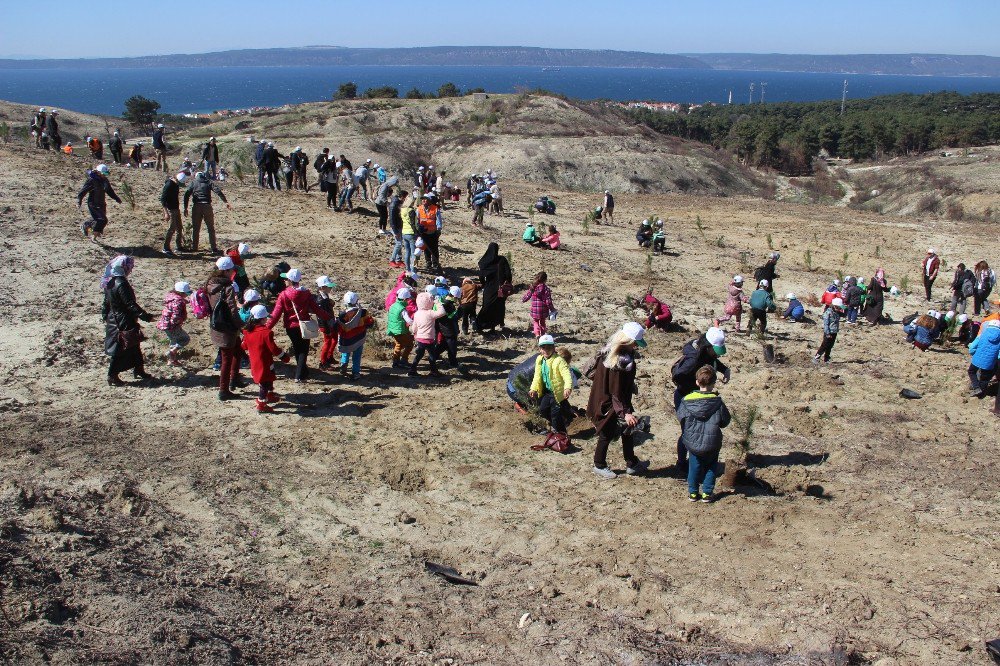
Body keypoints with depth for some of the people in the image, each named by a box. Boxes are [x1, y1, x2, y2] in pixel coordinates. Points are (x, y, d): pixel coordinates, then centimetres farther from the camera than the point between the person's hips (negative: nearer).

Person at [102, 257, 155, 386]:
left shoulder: (109, 282, 6)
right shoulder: (121, 284, -23)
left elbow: (107, 302, 16)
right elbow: (130, 304, -27)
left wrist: (105, 316, 28)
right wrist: (145, 316, -27)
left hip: (114, 320, 10)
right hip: (124, 323, -10)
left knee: (134, 345, 18)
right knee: (121, 349, -1)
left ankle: (138, 370, 28)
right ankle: (112, 376, 6)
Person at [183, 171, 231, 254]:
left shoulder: (193, 182, 12)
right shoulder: (209, 182, 11)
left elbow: (186, 194, 2)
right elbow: (218, 191, -4)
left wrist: (185, 208, 3)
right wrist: (226, 202, -10)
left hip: (196, 207, 1)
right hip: (207, 206, -1)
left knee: (195, 228, 11)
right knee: (211, 228, 5)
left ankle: (194, 247, 16)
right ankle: (214, 248, 2)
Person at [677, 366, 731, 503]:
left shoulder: (687, 400, -12)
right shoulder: (717, 402, -17)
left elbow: (680, 417, 1)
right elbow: (725, 421, -5)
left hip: (692, 443, 2)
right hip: (712, 444, -2)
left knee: (694, 466, 20)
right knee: (710, 466, 20)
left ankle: (693, 492, 25)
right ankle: (707, 493, 20)